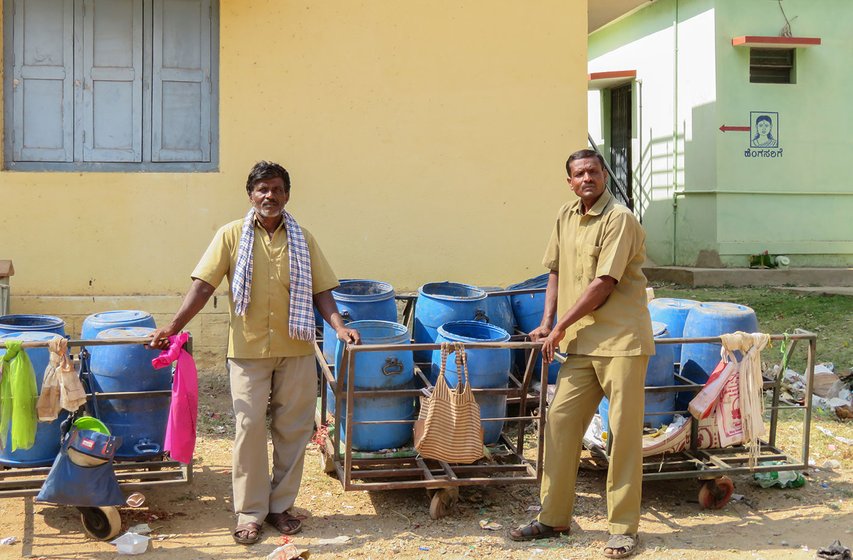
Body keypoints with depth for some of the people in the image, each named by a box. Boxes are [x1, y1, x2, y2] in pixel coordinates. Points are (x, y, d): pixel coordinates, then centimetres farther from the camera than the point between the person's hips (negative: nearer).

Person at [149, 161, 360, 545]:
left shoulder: (302, 240, 6)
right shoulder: (231, 235, -1)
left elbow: (319, 290, 5)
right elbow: (203, 285, -5)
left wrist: (339, 326, -12)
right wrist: (173, 327, -15)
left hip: (295, 350, 2)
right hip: (248, 350, -2)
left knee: (292, 429, 7)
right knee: (249, 429, -1)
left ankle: (281, 505, 22)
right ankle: (250, 513, 11)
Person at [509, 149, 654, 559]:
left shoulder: (619, 219, -12)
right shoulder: (565, 216, 11)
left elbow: (603, 284, -16)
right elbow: (556, 272, 19)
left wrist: (561, 327, -10)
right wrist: (547, 323, 8)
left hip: (621, 341, -7)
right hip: (580, 342, 7)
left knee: (624, 430, -2)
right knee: (560, 422, 6)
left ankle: (623, 526, 8)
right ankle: (553, 517, 18)